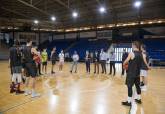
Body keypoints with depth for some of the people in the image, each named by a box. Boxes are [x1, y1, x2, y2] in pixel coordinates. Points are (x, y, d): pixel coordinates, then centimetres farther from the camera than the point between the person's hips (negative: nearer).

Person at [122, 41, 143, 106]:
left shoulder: (131, 53, -17)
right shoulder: (141, 54, 6)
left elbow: (126, 61, -9)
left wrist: (124, 64, 11)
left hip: (131, 73, -7)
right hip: (137, 73, 8)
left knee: (129, 87, -1)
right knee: (137, 86, 18)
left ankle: (129, 102, 6)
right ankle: (139, 99, 33)